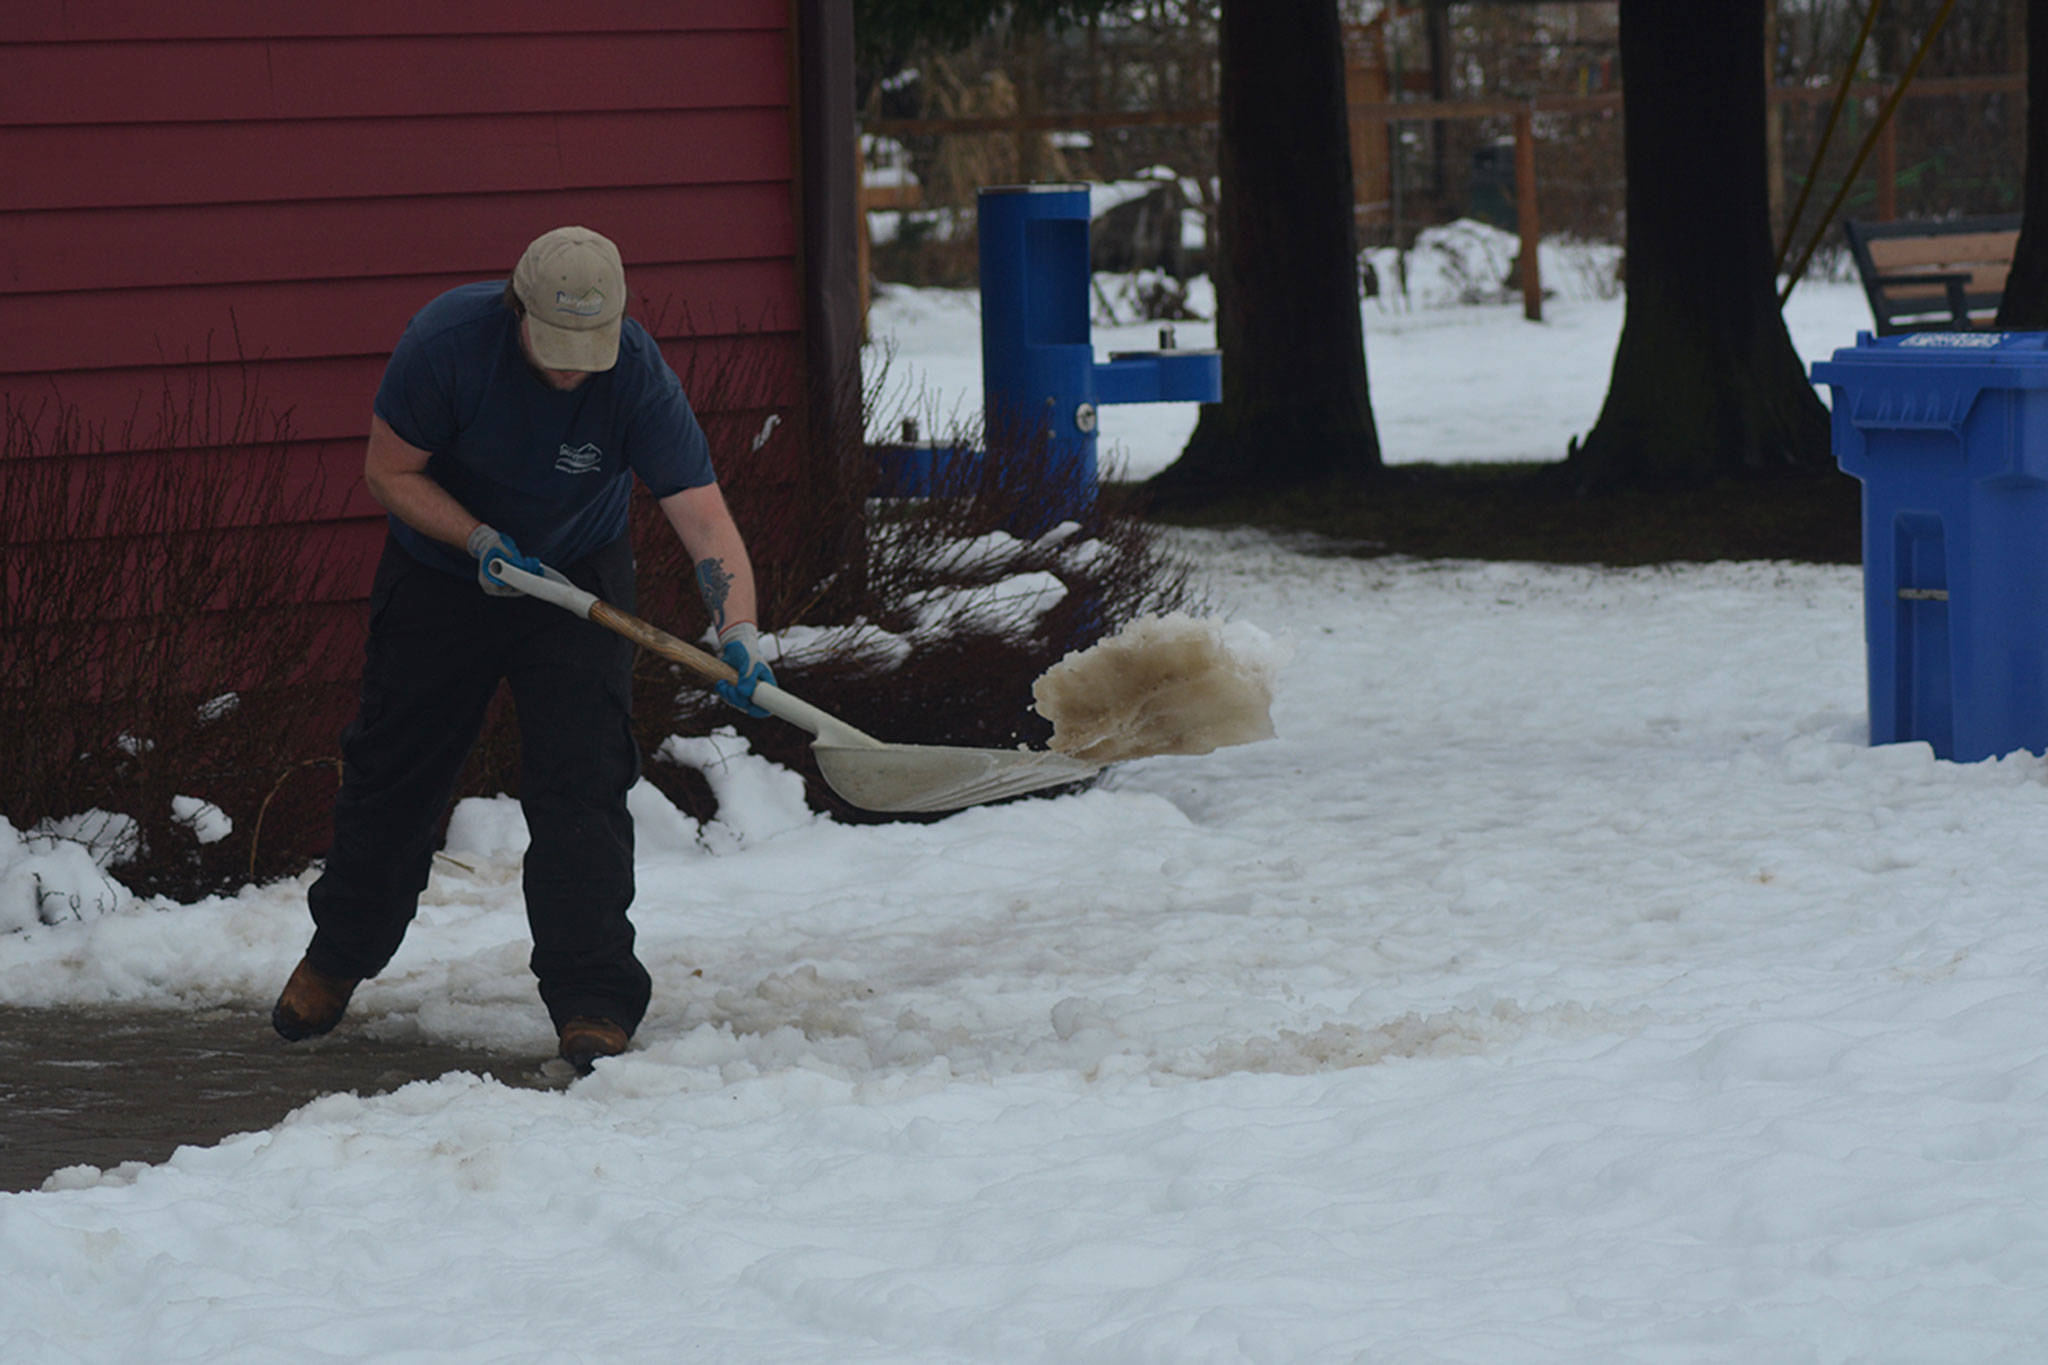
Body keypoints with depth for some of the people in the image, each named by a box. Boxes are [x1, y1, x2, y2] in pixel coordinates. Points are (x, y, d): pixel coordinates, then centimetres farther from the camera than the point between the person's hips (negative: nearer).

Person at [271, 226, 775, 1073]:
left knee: (581, 785, -14)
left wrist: (738, 630, -49)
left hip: (576, 579, -1)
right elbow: (389, 471, -16)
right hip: (440, 573, 1)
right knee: (392, 775, 12)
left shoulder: (638, 378, -29)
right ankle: (337, 958, 34)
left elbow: (706, 520, -33)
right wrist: (480, 541, -28)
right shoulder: (447, 340, -28)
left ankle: (593, 1009, -8)